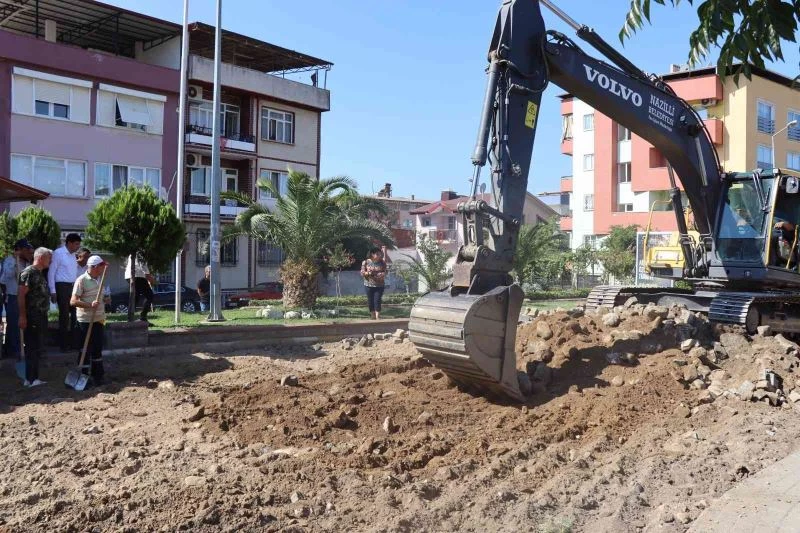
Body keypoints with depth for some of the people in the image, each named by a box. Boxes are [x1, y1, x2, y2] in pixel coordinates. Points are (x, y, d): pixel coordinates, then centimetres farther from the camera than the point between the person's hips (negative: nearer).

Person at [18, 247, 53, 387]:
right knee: (32, 348, -5)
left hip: (41, 317, 9)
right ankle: (31, 379, 0)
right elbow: (20, 295, -18)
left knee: (38, 349, 13)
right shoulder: (28, 272, -12)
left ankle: (33, 378, 20)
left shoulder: (40, 274, 17)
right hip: (32, 318, -9)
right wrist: (22, 316, -21)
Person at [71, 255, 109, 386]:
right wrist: (90, 304, -30)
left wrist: (104, 300, 9)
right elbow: (73, 301, -19)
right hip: (86, 320, -7)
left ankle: (97, 375, 24)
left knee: (98, 348, 14)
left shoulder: (99, 279, 11)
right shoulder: (81, 280, -13)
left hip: (98, 320, 8)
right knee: (86, 349, -1)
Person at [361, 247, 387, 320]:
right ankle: (373, 317, 19)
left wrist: (382, 275, -18)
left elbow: (385, 272, 5)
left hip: (379, 286, -1)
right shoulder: (366, 262, -2)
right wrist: (368, 273, -19)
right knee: (370, 302, 6)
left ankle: (377, 318, -8)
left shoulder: (382, 263, 0)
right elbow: (362, 273, 0)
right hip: (369, 285, 1)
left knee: (377, 301, -8)